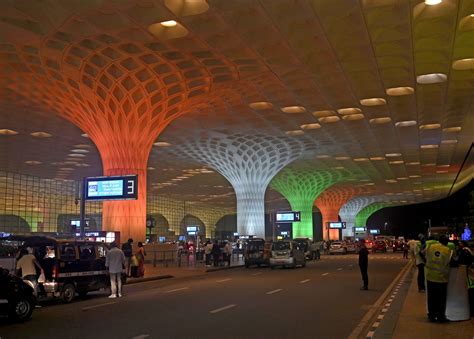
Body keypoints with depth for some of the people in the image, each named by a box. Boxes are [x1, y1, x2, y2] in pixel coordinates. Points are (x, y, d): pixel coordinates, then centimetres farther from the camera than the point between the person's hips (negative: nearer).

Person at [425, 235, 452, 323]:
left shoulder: (430, 247, -3)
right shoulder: (448, 250, -10)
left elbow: (426, 258, 4)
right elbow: (448, 262, -7)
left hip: (430, 277, 2)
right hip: (442, 278, -2)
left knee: (431, 298, 12)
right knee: (441, 299, 10)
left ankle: (432, 316, 17)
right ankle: (440, 317, 15)